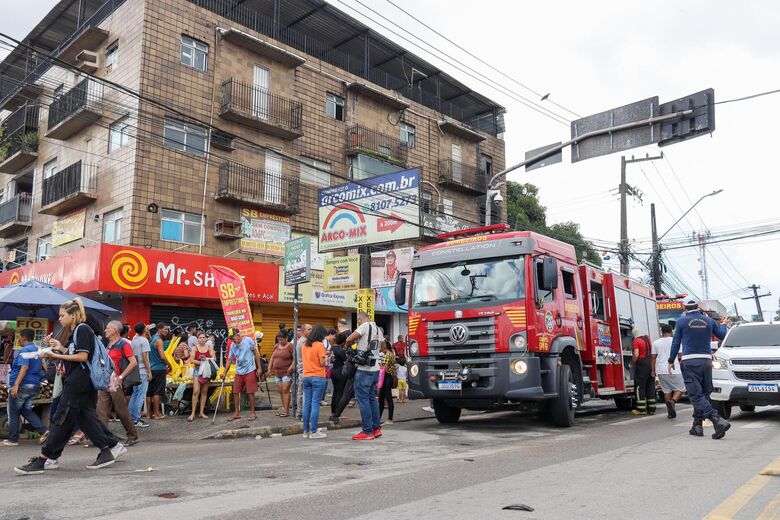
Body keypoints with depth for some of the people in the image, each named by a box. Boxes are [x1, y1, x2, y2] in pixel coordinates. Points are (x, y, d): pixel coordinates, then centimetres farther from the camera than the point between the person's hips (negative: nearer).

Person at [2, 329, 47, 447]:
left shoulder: (25, 350, -13)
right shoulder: (38, 350, 13)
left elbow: (24, 367, -24)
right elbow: (43, 365, 21)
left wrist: (16, 385, -27)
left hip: (23, 385, -8)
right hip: (35, 386, 8)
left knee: (14, 413, 4)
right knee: (27, 410, 15)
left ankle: (12, 439, 11)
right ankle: (43, 431, 2)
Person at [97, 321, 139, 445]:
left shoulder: (123, 344, -10)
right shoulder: (108, 345, 15)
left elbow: (133, 362, -18)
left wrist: (120, 377, -18)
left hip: (116, 383, -8)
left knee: (122, 411, 0)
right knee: (101, 411, 2)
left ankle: (133, 436, 13)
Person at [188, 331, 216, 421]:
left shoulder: (209, 348, 6)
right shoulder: (195, 348, 1)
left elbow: (214, 358, -3)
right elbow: (191, 360, -8)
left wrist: (206, 359, -20)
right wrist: (200, 362, -19)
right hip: (198, 370, -2)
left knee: (204, 392, 6)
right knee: (196, 391, -11)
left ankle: (202, 412, 13)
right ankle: (193, 413, -7)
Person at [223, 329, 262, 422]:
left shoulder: (248, 340, -9)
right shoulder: (233, 346, 3)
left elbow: (256, 354, -5)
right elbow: (229, 360, 9)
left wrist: (259, 368, -7)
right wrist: (225, 373, 2)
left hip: (250, 371, -5)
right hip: (239, 372, 5)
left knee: (250, 392, 0)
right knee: (235, 392, 5)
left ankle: (252, 412, 12)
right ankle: (237, 413, 18)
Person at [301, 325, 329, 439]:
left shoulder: (304, 345, 10)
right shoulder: (319, 345, -10)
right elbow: (322, 363, -11)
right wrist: (326, 355, 9)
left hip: (306, 377, 6)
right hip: (318, 377, -6)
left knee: (307, 404, 9)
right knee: (315, 404, -4)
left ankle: (306, 431, 14)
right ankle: (314, 432, -3)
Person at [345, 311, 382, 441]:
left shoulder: (365, 326, -10)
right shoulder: (378, 329, 14)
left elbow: (349, 339, -16)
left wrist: (347, 346, 6)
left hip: (364, 370, -8)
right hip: (375, 369, 8)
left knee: (363, 399, -3)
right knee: (372, 398, 16)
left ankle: (367, 432, -1)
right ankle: (376, 428, 19)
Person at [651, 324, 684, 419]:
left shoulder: (656, 342, 8)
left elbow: (654, 358, 7)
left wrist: (653, 370, 12)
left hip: (661, 370, 3)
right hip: (674, 369, -3)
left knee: (666, 391, 10)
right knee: (680, 389, 7)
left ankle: (670, 412, 10)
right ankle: (673, 401, -20)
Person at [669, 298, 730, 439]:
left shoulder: (682, 321, -2)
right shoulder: (709, 320, 7)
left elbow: (675, 343, 2)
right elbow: (722, 336, 20)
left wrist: (671, 361, 12)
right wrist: (723, 325, 42)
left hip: (690, 362, -4)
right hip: (706, 361, 4)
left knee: (696, 395, -7)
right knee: (703, 394, 14)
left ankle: (718, 421, -23)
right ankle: (697, 426, 15)